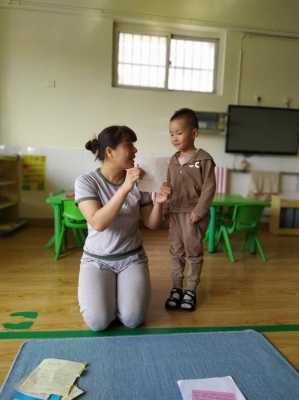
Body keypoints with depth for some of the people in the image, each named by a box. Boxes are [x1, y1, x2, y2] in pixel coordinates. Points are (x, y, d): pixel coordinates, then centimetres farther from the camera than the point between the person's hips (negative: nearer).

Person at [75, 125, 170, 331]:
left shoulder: (139, 181, -5)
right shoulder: (86, 181, -14)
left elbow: (151, 224, -2)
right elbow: (98, 223, -28)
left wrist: (158, 203, -22)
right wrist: (125, 188, -35)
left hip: (132, 258, 2)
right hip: (97, 259, -2)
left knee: (133, 319, -15)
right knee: (98, 321, -17)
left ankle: (120, 288, 16)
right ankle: (101, 289, 15)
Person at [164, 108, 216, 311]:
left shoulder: (204, 159, -9)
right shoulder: (173, 160, 8)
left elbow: (209, 188, -11)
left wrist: (199, 211, -16)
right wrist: (166, 208, 6)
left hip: (194, 214, -5)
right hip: (175, 213, 5)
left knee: (194, 253, 6)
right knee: (176, 252, 11)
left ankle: (191, 290, 21)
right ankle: (176, 288, 23)